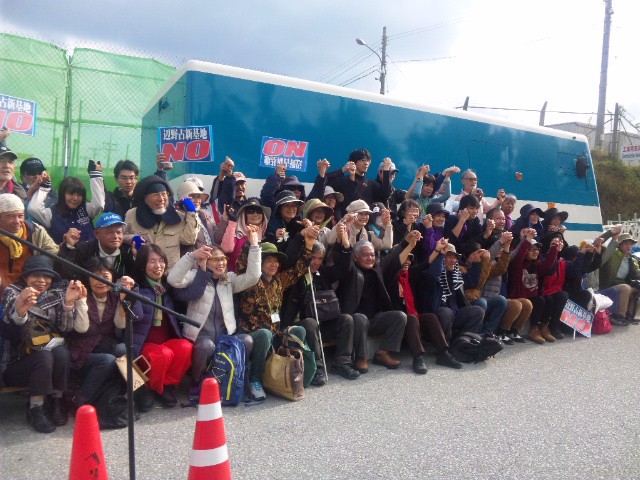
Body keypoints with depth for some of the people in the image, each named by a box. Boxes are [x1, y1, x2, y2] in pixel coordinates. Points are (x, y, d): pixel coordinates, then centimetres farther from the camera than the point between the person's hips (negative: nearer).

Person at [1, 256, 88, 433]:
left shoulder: (57, 293, 3)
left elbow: (81, 327, -9)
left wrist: (75, 301, -25)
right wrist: (20, 310, -51)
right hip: (20, 362, -2)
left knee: (61, 353, -28)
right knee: (44, 356, -31)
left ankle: (57, 403, -8)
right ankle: (35, 410, -15)